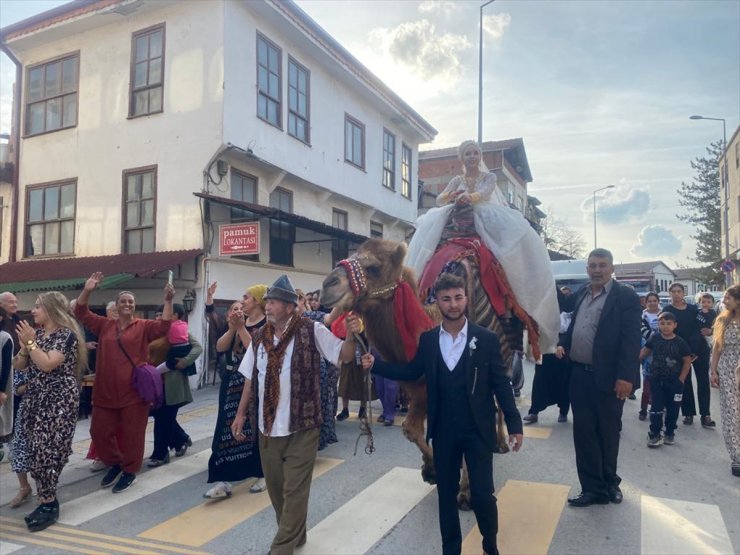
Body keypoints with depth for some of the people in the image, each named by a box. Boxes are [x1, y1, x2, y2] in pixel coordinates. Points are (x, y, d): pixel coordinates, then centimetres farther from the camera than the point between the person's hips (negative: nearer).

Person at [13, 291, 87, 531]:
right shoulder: (36, 333, 13)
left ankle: (48, 504, 2)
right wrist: (24, 344, -4)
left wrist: (31, 341, -14)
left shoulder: (67, 334, -11)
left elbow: (47, 364, -21)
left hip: (60, 400, -8)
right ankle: (48, 500, 16)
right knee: (36, 450, 6)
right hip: (37, 399, 8)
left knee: (46, 449, -10)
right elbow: (18, 365, 13)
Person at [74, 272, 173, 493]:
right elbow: (81, 313, 7)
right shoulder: (105, 325, 9)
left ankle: (129, 471, 22)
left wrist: (168, 301, -28)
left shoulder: (143, 326, -2)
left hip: (134, 391, -4)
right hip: (105, 391, 4)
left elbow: (163, 326, -17)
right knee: (100, 431, 12)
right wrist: (87, 291, -8)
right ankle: (115, 463, 33)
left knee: (132, 433, 5)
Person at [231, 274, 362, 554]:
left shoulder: (311, 331, -10)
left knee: (294, 490, 2)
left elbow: (343, 355, -10)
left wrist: (351, 335, -31)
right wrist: (241, 413, 14)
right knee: (275, 486, 17)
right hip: (268, 427, 6)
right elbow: (251, 378, 14)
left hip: (301, 427, -5)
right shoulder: (259, 337, 5)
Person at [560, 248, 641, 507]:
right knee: (584, 433, 7)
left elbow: (631, 339, -14)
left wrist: (625, 376, -20)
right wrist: (564, 345, 3)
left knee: (608, 433, 12)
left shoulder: (626, 297, -8)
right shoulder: (582, 293, 11)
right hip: (579, 375, 5)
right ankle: (593, 488, 18)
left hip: (608, 378, -5)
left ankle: (609, 482, 32)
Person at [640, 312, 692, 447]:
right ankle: (654, 434, 7)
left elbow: (687, 361, -2)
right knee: (656, 408, 1)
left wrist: (681, 379, -5)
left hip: (674, 381, 0)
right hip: (656, 380, 0)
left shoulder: (680, 342, -9)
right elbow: (645, 351, 8)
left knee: (672, 409, 10)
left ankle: (669, 433, 25)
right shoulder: (654, 338, -5)